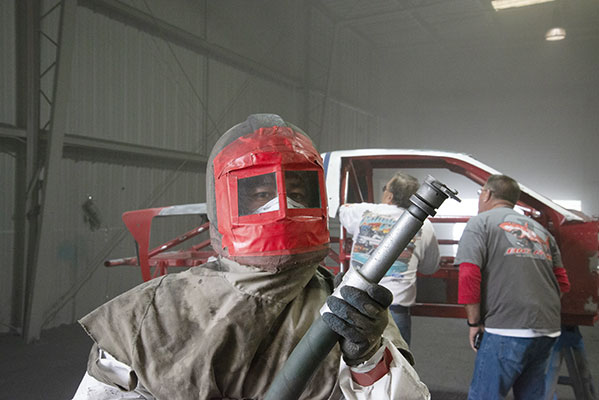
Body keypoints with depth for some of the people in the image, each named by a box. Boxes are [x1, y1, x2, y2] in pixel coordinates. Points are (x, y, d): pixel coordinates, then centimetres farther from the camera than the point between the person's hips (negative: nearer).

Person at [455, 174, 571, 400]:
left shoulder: (481, 223, 0)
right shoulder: (540, 230, 20)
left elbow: (469, 277, -12)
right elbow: (563, 283, 22)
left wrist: (474, 322, -3)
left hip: (508, 330, -7)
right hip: (549, 330, 8)